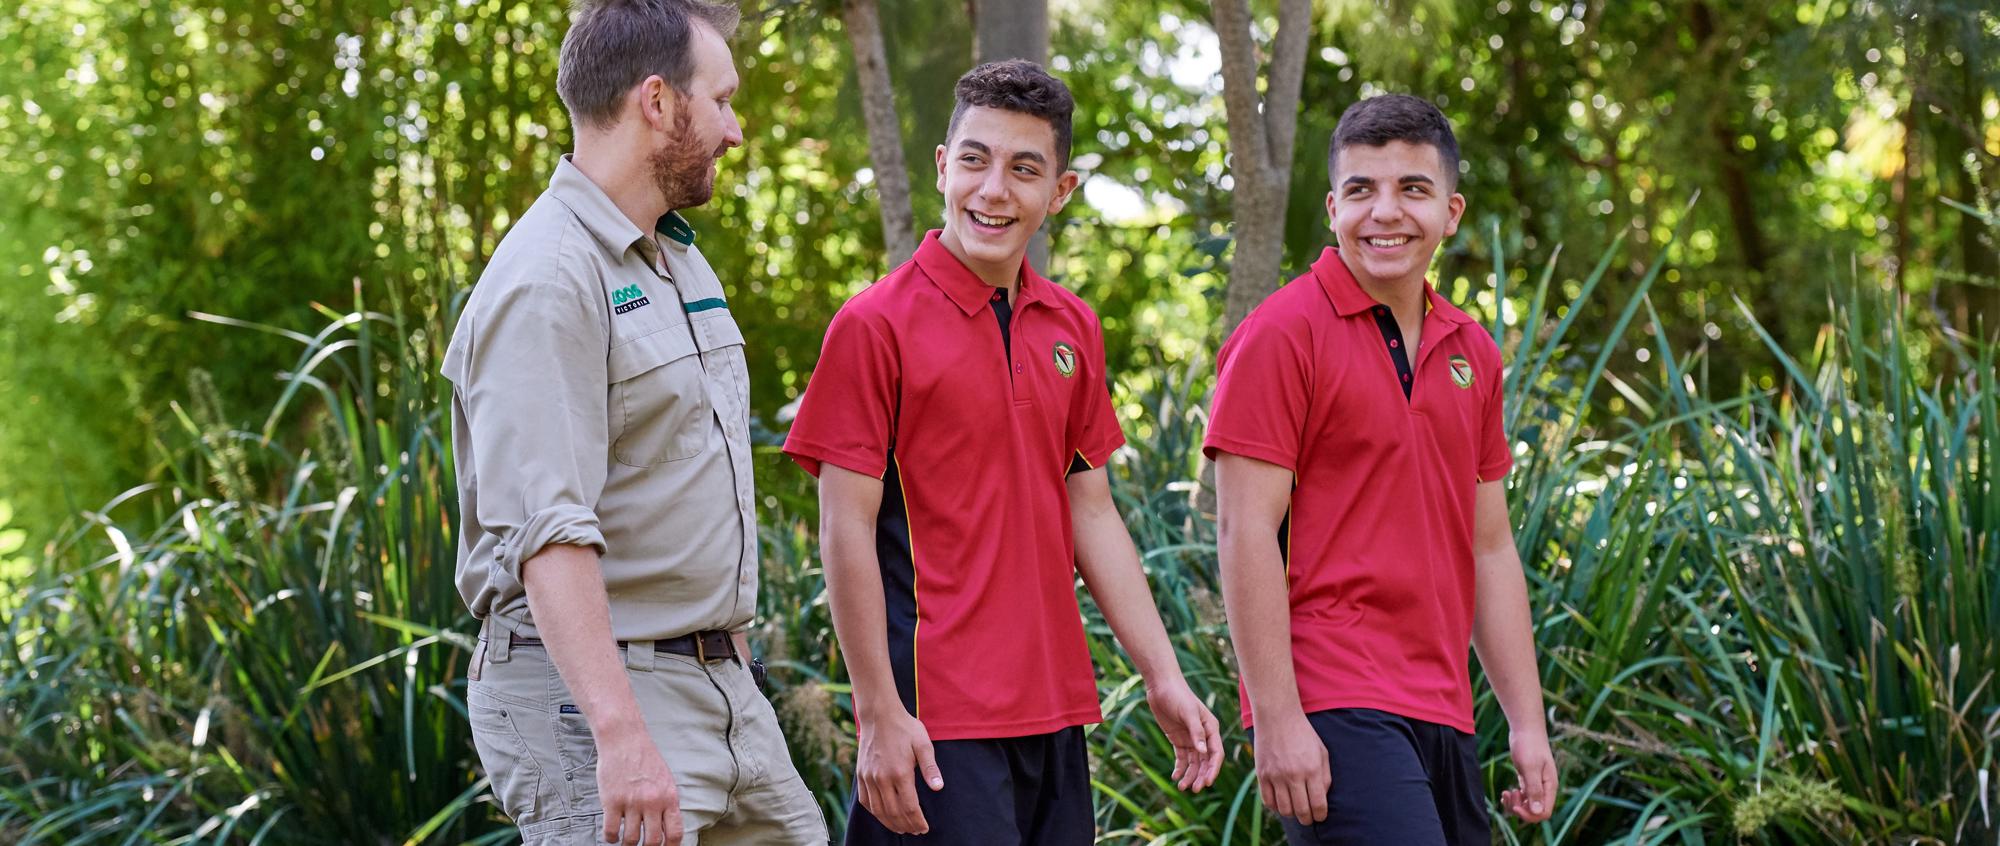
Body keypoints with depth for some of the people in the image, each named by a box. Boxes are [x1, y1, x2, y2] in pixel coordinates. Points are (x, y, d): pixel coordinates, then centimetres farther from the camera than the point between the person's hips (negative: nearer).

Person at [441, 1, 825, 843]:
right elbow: (547, 534, -26)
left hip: (718, 681, 9)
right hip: (584, 685, -9)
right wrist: (620, 734, -33)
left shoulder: (682, 261, 16)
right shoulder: (546, 283, -17)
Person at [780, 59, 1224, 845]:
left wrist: (1165, 679, 9)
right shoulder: (875, 325, -7)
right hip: (936, 718, -6)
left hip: (1056, 709, 6)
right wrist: (880, 713, -14)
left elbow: (1093, 515, 15)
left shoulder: (1072, 328, 11)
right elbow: (847, 530, -9)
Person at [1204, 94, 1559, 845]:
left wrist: (1527, 723, 14)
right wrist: (1276, 719, -16)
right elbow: (1244, 533, -11)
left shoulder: (1471, 353, 15)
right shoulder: (1282, 336, -6)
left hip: (1441, 718, 7)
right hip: (1333, 712, -7)